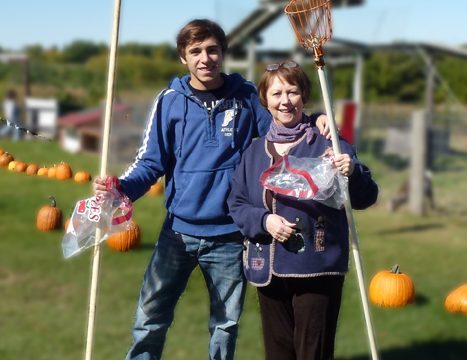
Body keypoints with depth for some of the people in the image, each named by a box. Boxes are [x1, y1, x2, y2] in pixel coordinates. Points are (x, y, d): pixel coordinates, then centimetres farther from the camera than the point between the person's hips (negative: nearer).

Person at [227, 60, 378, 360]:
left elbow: (365, 198, -7)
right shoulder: (254, 152, 10)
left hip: (317, 270, -5)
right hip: (268, 270, 5)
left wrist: (352, 172, -28)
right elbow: (236, 204, 10)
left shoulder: (327, 143, -4)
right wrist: (264, 220, -10)